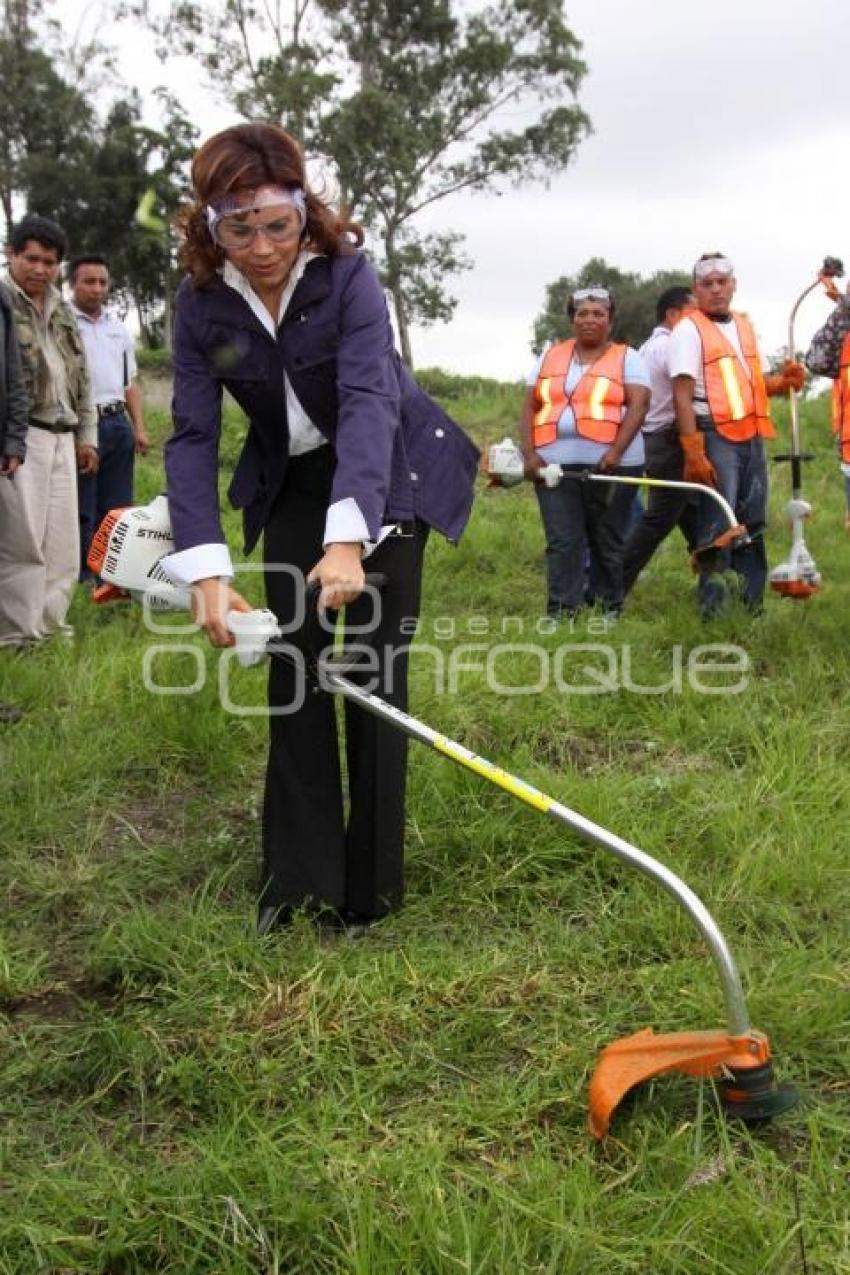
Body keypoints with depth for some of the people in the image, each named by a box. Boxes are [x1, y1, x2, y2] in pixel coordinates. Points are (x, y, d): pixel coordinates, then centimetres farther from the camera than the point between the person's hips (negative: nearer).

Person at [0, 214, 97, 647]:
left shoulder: (62, 311, 19)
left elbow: (81, 376, 24)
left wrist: (86, 434, 19)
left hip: (61, 438, 7)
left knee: (61, 540, 8)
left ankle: (49, 624, 18)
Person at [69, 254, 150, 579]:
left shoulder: (118, 327, 16)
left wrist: (139, 427, 12)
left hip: (118, 423, 7)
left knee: (117, 508, 11)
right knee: (80, 511, -1)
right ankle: (77, 577, 6)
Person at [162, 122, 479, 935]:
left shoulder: (346, 274, -24)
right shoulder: (201, 301, -14)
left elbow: (370, 402, -36)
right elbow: (192, 435, -19)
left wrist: (348, 538, -51)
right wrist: (205, 569, -34)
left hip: (387, 473, -3)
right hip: (291, 481, 4)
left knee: (376, 662, -6)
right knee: (292, 659, 0)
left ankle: (372, 880, 6)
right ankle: (298, 874, 9)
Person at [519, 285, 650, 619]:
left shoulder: (626, 357, 6)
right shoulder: (550, 356, 16)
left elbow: (638, 406, -6)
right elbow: (529, 407, 12)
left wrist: (615, 453, -20)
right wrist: (529, 454, -3)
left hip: (609, 465, -2)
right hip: (555, 464, 2)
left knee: (608, 543, 5)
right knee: (562, 543, -2)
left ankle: (609, 612, 13)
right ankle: (561, 615, 1)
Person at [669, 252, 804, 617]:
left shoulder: (745, 327, 17)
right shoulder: (688, 330, -6)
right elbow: (683, 395, -14)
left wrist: (785, 381, 5)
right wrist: (693, 453, -22)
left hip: (752, 438, 7)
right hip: (715, 438, -7)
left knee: (753, 522, 10)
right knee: (717, 525, -9)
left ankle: (752, 603, 18)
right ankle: (711, 606, -3)